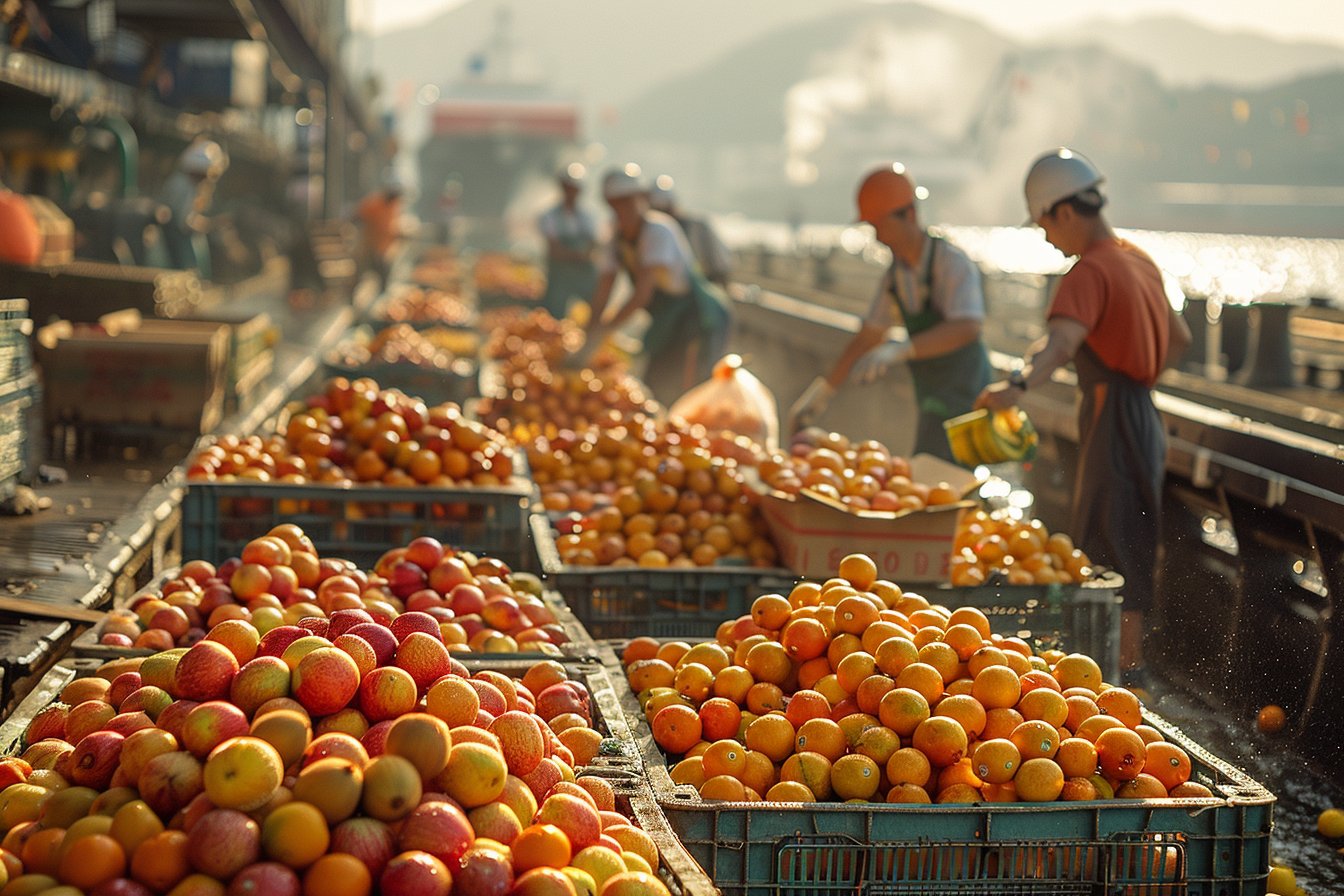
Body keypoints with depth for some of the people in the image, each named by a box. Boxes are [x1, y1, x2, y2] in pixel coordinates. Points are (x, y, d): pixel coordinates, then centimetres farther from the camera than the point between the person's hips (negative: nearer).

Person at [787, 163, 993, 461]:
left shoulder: (952, 262, -18)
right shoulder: (897, 272, 6)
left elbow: (966, 327, -33)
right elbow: (870, 333, 13)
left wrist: (899, 349, -44)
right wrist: (823, 390, 12)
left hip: (962, 400, -8)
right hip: (933, 404, 8)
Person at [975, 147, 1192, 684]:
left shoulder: (1091, 271, -16)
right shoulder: (1138, 260, 14)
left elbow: (1062, 341, -35)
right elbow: (1179, 338, 25)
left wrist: (1019, 385, -49)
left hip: (1113, 420, -10)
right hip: (1141, 415, 10)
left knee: (1112, 550, -6)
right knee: (1125, 545, 16)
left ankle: (1128, 670, -3)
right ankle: (1128, 662, 23)